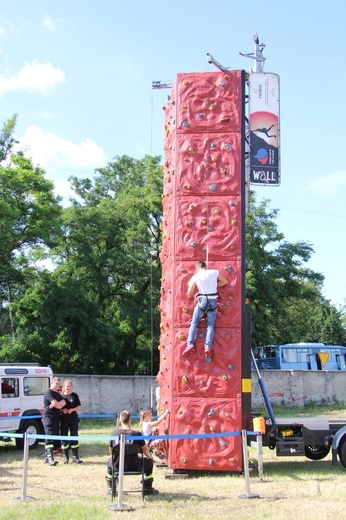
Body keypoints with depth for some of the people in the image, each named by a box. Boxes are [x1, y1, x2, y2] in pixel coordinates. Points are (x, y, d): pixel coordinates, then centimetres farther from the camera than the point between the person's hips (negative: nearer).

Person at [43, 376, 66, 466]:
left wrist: (56, 405, -12)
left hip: (56, 419, 9)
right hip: (49, 419, -9)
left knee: (55, 439, 9)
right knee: (50, 439, -14)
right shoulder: (48, 393, -9)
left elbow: (64, 403, 6)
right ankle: (50, 458, -19)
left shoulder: (58, 394, 21)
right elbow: (56, 404, -18)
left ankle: (47, 457, 16)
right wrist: (61, 404, 3)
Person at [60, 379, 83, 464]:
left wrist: (72, 409, -12)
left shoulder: (74, 395, 4)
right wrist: (62, 410, -13)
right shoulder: (61, 396, 5)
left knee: (74, 436, 0)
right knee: (64, 437, 3)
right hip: (63, 419, 0)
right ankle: (66, 457, 13)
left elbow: (79, 406, 4)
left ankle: (75, 457, 6)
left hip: (73, 419, 0)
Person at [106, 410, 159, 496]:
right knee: (149, 461, 25)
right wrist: (149, 456, 24)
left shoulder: (114, 433, -6)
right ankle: (147, 489, 30)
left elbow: (111, 450, 7)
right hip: (134, 467, -2)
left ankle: (111, 489, 36)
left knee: (109, 460, 36)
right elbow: (145, 449, 1)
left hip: (117, 466, 2)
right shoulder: (137, 434, -11)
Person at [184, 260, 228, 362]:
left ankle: (190, 344, -5)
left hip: (202, 301, -1)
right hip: (213, 301, 1)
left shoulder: (195, 277, 1)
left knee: (194, 323, 8)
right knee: (210, 326, 3)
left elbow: (189, 293, 3)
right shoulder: (214, 272, 2)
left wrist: (190, 285, 22)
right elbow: (225, 281, 14)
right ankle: (208, 347, -11)